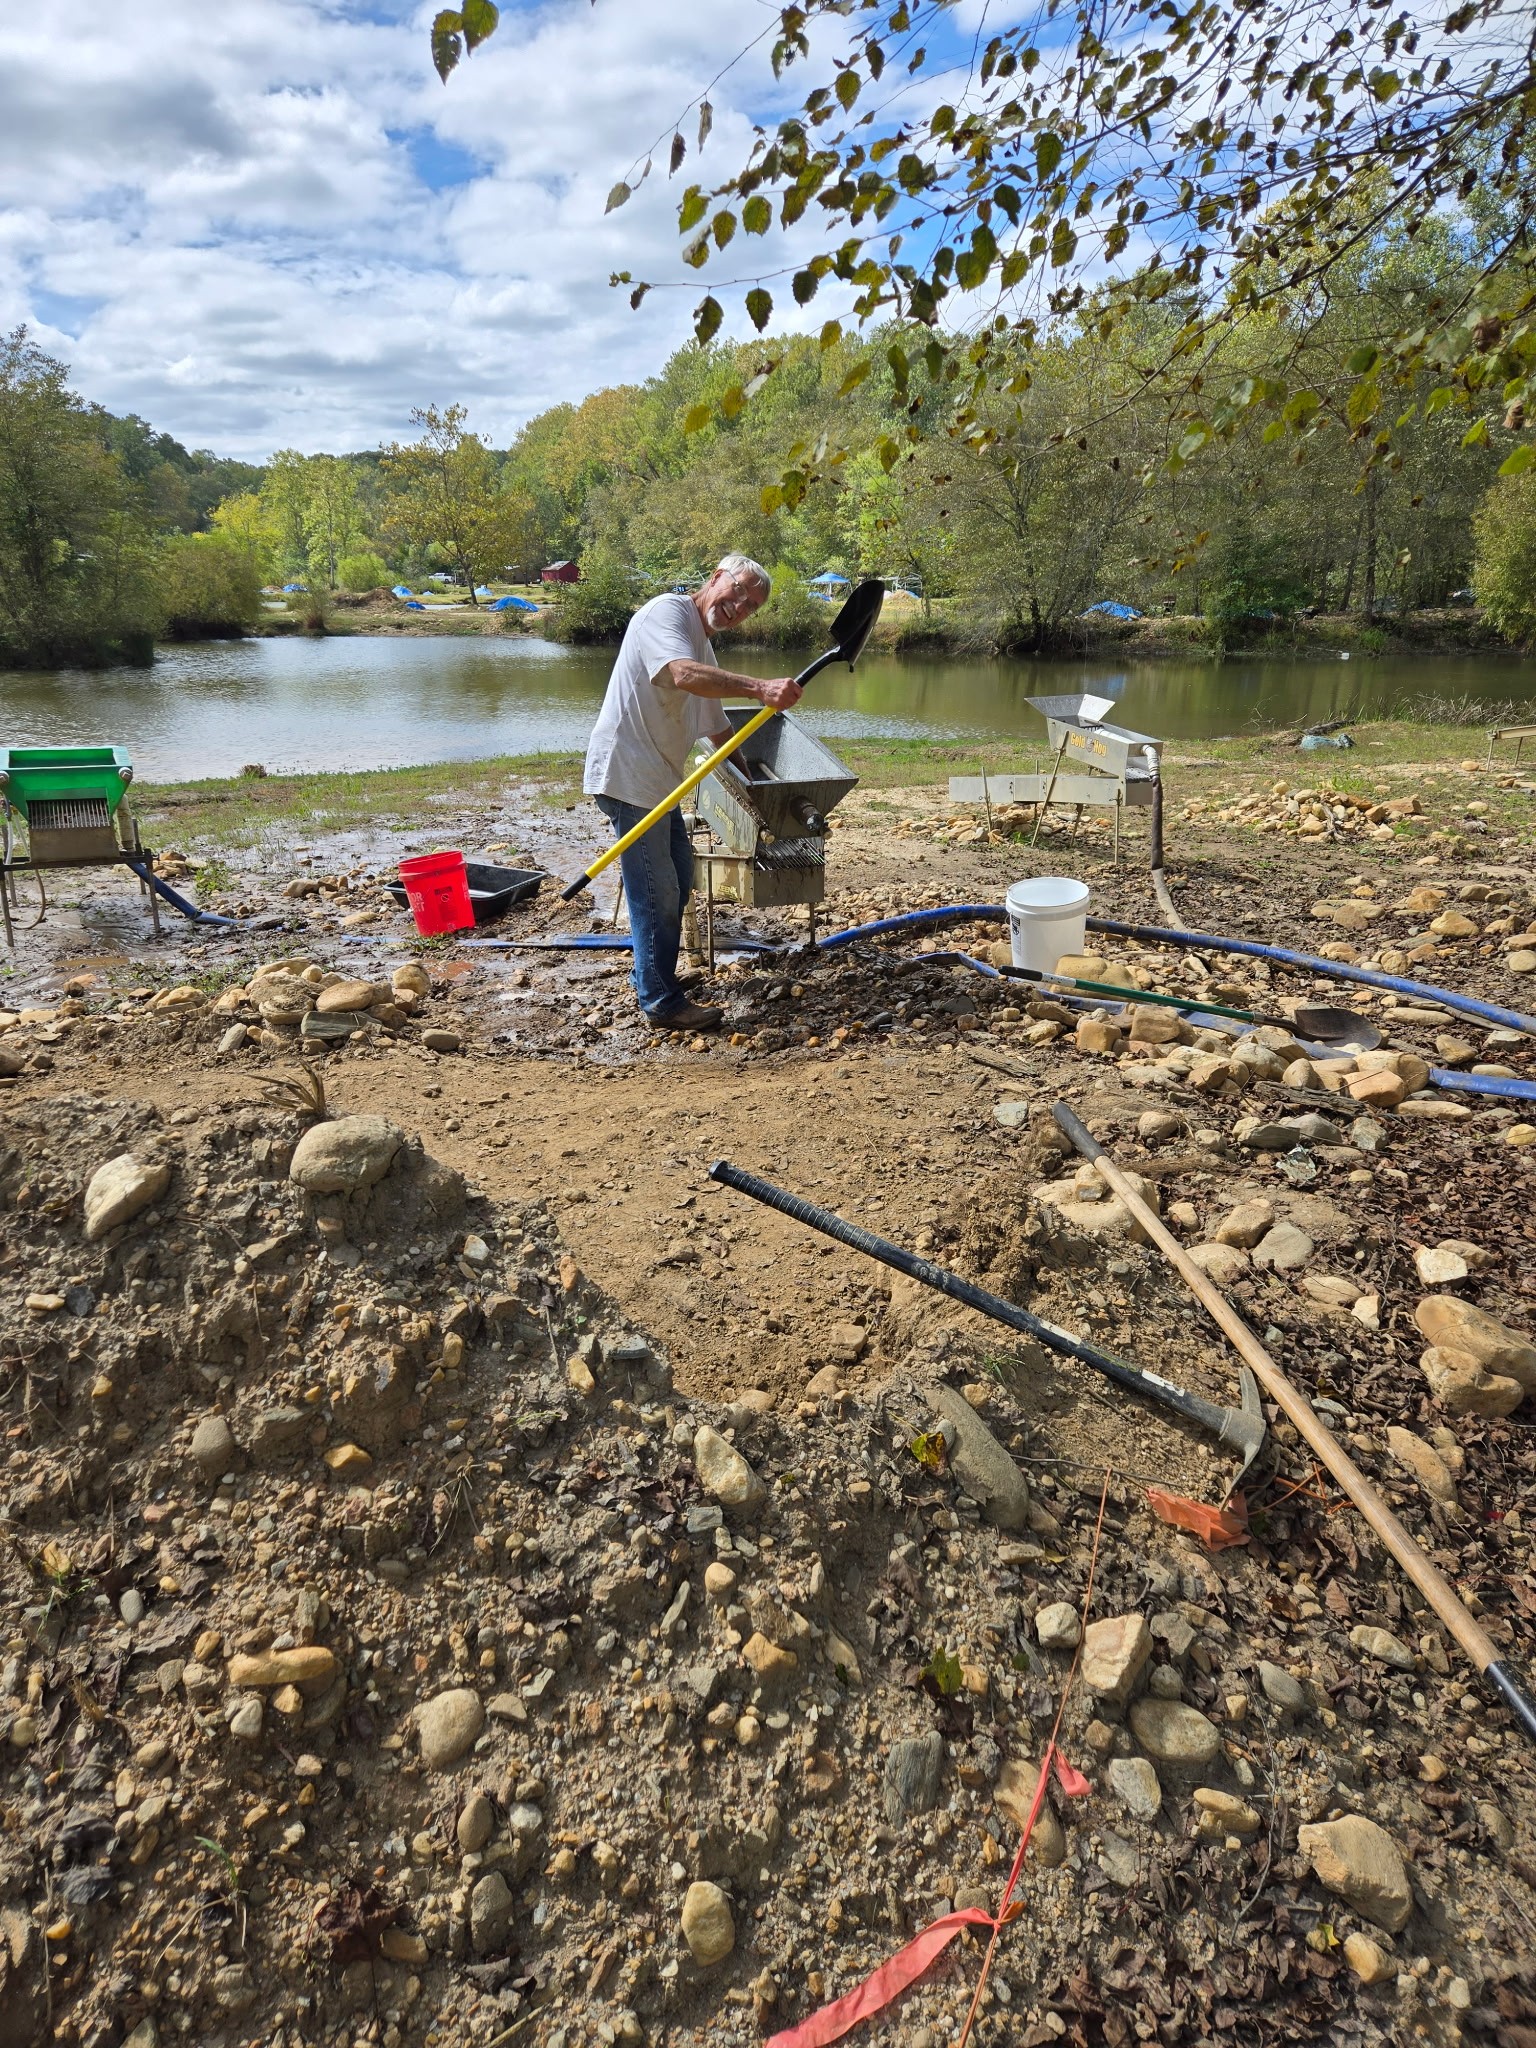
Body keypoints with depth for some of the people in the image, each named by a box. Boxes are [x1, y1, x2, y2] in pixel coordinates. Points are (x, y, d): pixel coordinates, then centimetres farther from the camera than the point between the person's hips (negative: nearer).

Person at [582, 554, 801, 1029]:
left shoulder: (703, 647, 18)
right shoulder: (668, 612, -12)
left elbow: (717, 729, 28)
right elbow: (683, 674, -33)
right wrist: (759, 687, -41)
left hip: (658, 779, 10)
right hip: (627, 775, -10)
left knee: (678, 880, 20)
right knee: (657, 892, -5)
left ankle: (651, 975, 35)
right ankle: (663, 1003, 6)